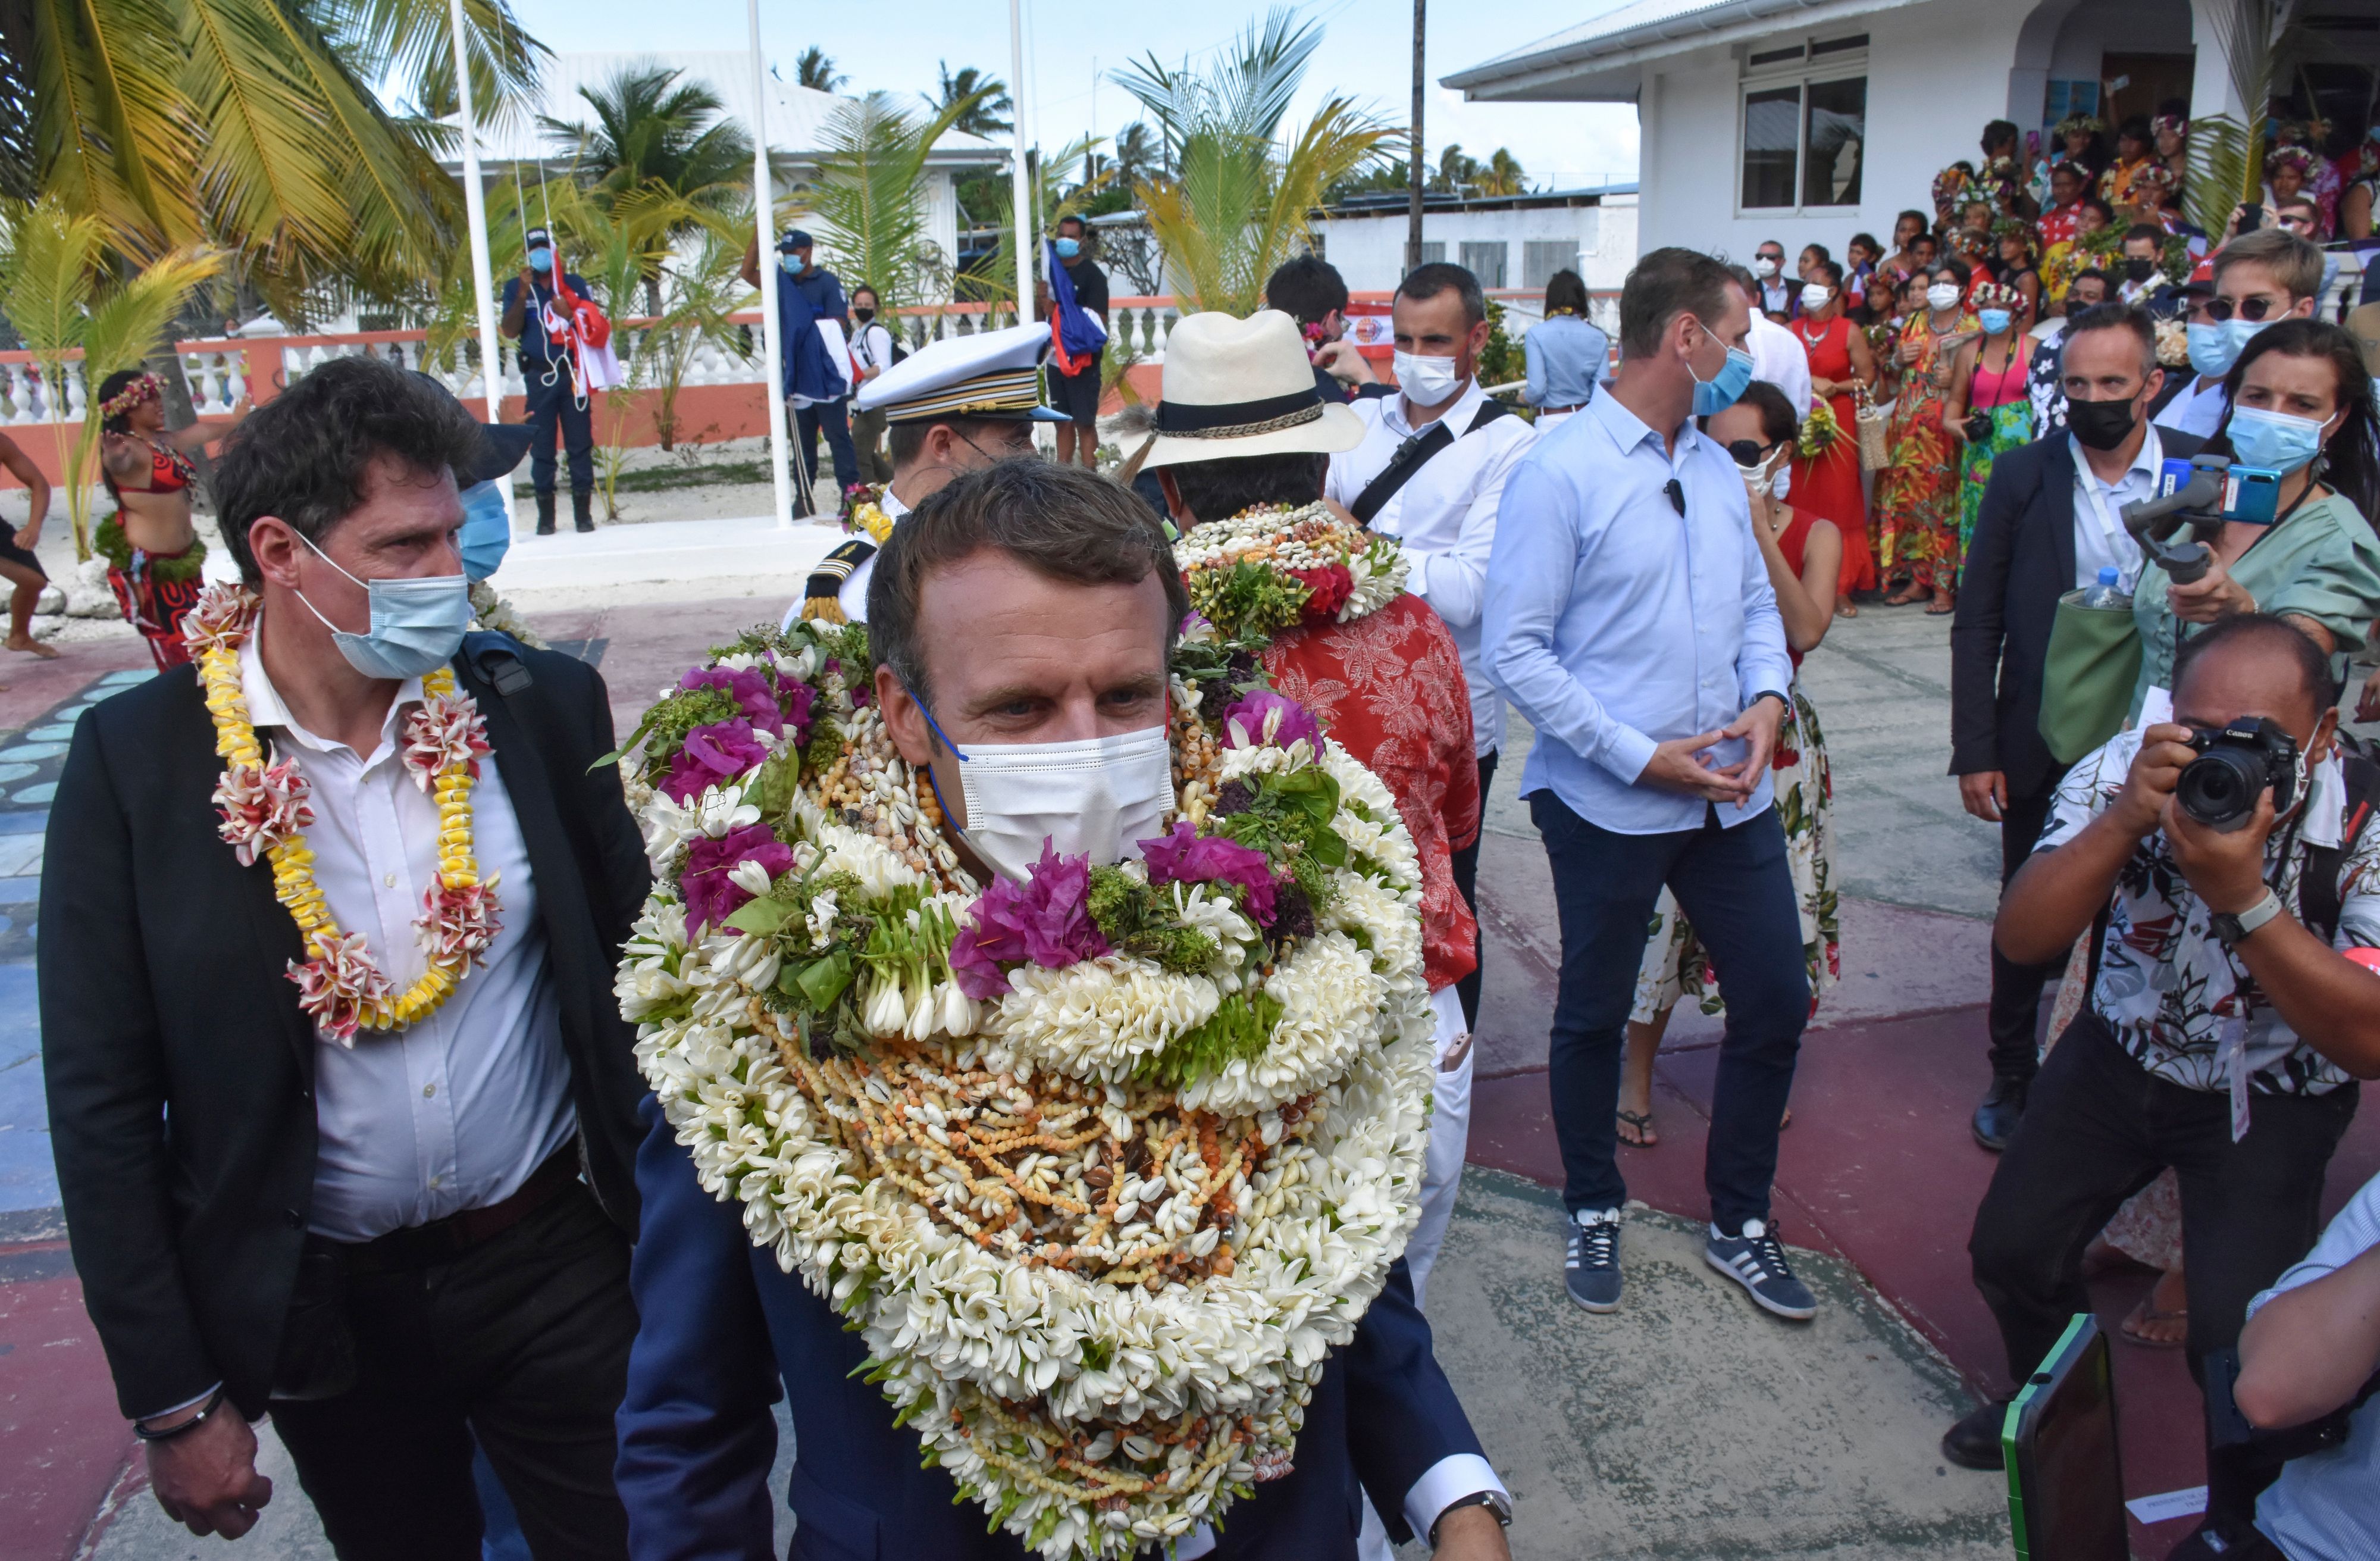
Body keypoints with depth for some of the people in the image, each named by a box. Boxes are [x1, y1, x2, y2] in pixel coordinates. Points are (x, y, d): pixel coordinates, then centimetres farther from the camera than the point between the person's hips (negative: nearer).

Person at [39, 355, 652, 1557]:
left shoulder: (544, 705, -8)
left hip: (558, 1263, 1)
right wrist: (174, 1403, -6)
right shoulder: (134, 760, -11)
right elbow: (101, 1104, -7)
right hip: (322, 1307, 0)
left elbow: (634, 959, 0)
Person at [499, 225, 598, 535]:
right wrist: (524, 292, -12)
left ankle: (583, 512, 4)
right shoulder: (515, 287, 8)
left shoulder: (575, 283, 8)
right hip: (538, 378, 0)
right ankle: (545, 515, 6)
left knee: (580, 445, -1)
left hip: (572, 373, 0)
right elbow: (509, 332, -3)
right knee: (541, 448, 1)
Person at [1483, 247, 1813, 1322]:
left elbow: (1758, 607, 16)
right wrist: (1641, 756, -19)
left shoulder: (1718, 469, 10)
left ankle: (1738, 1224, 31)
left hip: (1732, 794, 7)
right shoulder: (1560, 475, -13)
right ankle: (1593, 1213, 35)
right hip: (1609, 803, -6)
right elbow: (1515, 650, -16)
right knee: (1595, 1015, 12)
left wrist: (1766, 700, -6)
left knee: (1777, 1002, 11)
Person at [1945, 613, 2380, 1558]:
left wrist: (2240, 895, -41)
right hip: (2119, 1056, 3)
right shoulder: (2125, 773, -19)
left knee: (2234, 1332, -16)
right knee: (2011, 1248, 0)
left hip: (2269, 1098, -3)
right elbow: (2021, 939, -25)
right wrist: (2127, 819, -39)